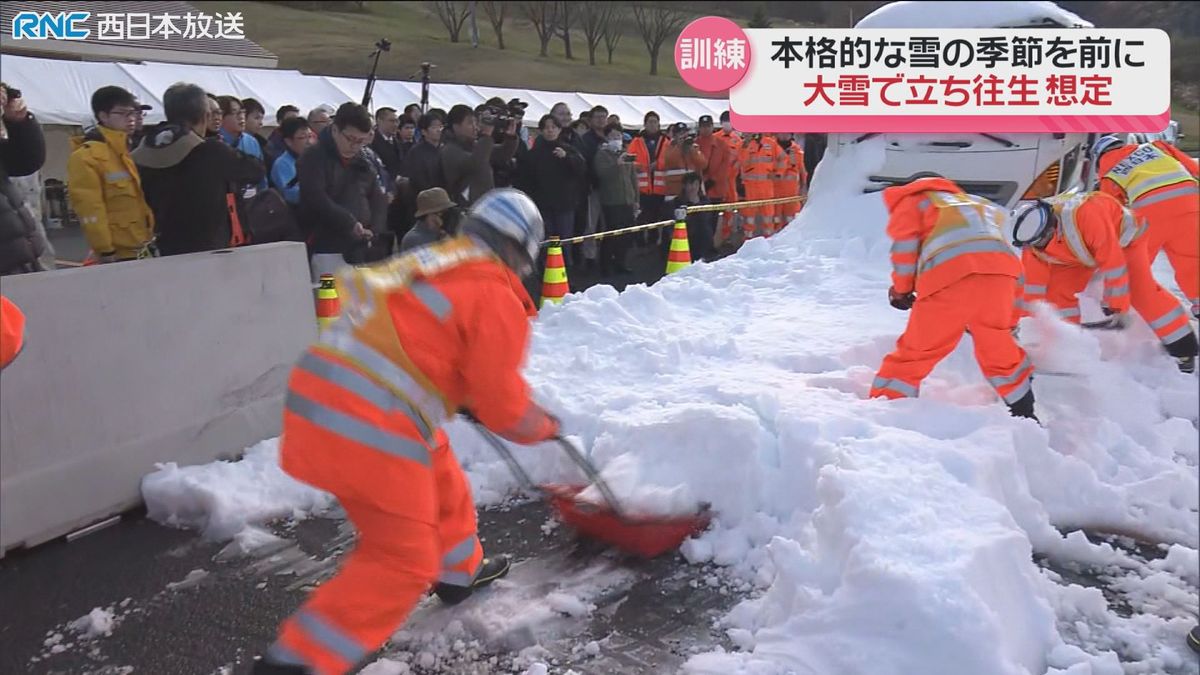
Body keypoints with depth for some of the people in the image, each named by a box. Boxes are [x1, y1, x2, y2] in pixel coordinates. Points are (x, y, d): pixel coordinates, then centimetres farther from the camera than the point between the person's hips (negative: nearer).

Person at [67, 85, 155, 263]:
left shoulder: (132, 151, 16)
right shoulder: (86, 156, -12)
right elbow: (90, 210, -17)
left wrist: (153, 236, 17)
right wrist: (105, 251, -19)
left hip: (144, 249, 9)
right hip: (118, 254, -9)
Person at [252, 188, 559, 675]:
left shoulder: (430, 263, 19)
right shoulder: (496, 297, -5)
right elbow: (502, 403, -5)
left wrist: (462, 398, 39)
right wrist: (541, 426, 15)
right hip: (371, 431, -9)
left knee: (440, 483, 29)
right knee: (401, 561, 5)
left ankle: (458, 572, 50)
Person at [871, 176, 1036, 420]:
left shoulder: (911, 201, 25)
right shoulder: (970, 202, 42)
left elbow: (905, 242, 6)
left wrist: (901, 288, 17)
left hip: (949, 275, -5)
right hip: (1001, 269, 5)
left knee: (915, 352, 5)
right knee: (999, 349, 24)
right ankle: (1025, 415, 35)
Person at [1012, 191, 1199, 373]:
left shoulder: (1086, 214, -45)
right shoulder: (1033, 234, -25)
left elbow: (1113, 262, -39)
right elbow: (1033, 285, -16)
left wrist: (1119, 308, -33)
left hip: (1122, 235, -5)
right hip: (1082, 252, 5)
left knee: (1142, 292, -15)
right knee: (1057, 291, -11)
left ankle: (1184, 348, -2)